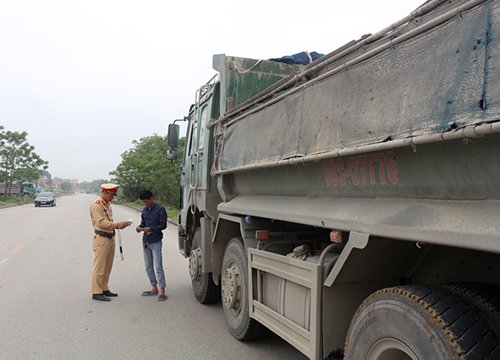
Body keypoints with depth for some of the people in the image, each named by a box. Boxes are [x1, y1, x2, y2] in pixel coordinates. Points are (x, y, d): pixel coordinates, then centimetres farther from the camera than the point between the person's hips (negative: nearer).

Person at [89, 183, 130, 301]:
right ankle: (96, 292, 5)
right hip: (101, 239, -9)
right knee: (99, 267, -3)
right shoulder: (96, 205, -12)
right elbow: (101, 223, -20)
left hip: (110, 238, 9)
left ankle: (104, 289, 25)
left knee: (107, 267, 15)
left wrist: (118, 225, 6)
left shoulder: (107, 205, 17)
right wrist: (117, 224, -23)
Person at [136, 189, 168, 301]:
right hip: (146, 241, 7)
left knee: (158, 267, -8)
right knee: (148, 267, 12)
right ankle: (154, 288, 22)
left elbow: (163, 225, -11)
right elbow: (143, 222, 17)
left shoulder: (160, 209, -10)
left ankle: (162, 291, -4)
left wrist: (150, 228, -20)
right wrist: (139, 227, -5)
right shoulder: (145, 209, 10)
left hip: (155, 242, -7)